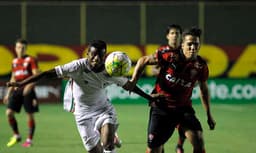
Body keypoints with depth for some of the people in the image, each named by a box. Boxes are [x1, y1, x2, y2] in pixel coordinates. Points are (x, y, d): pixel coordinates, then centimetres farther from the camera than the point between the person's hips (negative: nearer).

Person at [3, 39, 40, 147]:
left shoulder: (31, 60, -2)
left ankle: (29, 140, 8)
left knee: (30, 114, -1)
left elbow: (36, 75, -11)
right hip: (16, 90, 5)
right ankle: (16, 136, 9)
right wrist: (8, 93, 20)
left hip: (27, 90, -5)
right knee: (9, 112, -6)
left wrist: (29, 85, -26)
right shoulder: (14, 62, 15)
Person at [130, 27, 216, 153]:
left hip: (184, 108, 2)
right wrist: (133, 81, -6)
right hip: (161, 106, -2)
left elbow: (204, 90, 12)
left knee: (199, 141, -20)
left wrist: (209, 115, 15)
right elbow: (144, 60, -1)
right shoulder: (169, 55, -14)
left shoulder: (201, 66, -6)